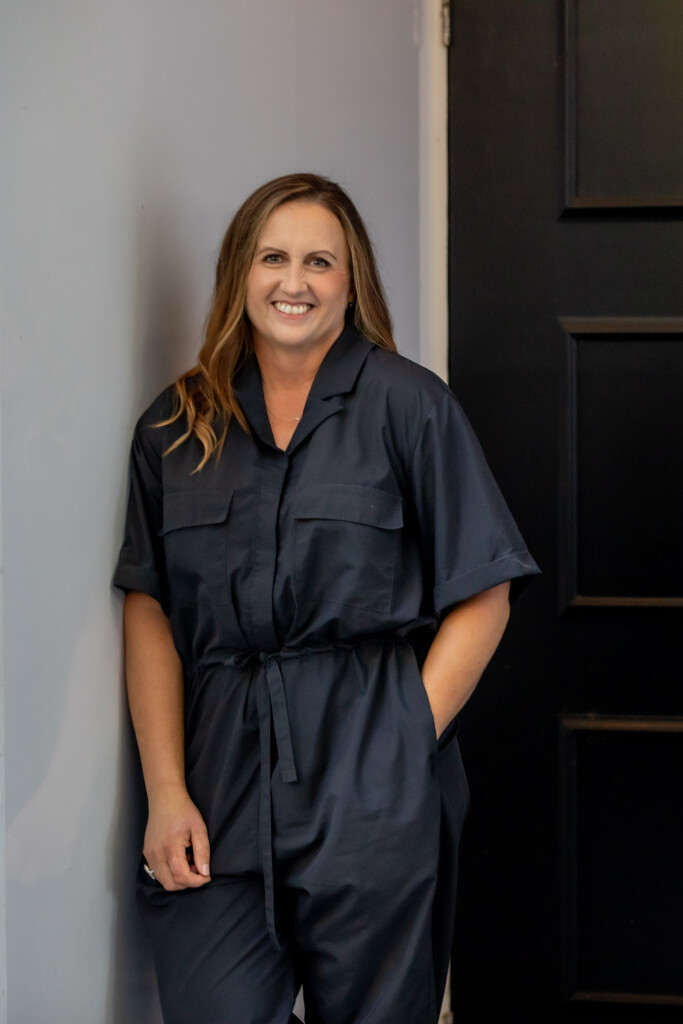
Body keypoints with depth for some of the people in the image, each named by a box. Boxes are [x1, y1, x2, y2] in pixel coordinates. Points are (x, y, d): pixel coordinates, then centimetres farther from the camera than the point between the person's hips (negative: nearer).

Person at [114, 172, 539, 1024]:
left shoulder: (407, 403, 2)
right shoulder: (176, 426, 11)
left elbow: (480, 601, 0)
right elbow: (149, 613, 6)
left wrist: (397, 749, -8)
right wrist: (166, 791, -3)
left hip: (372, 814, -2)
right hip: (220, 796, 2)